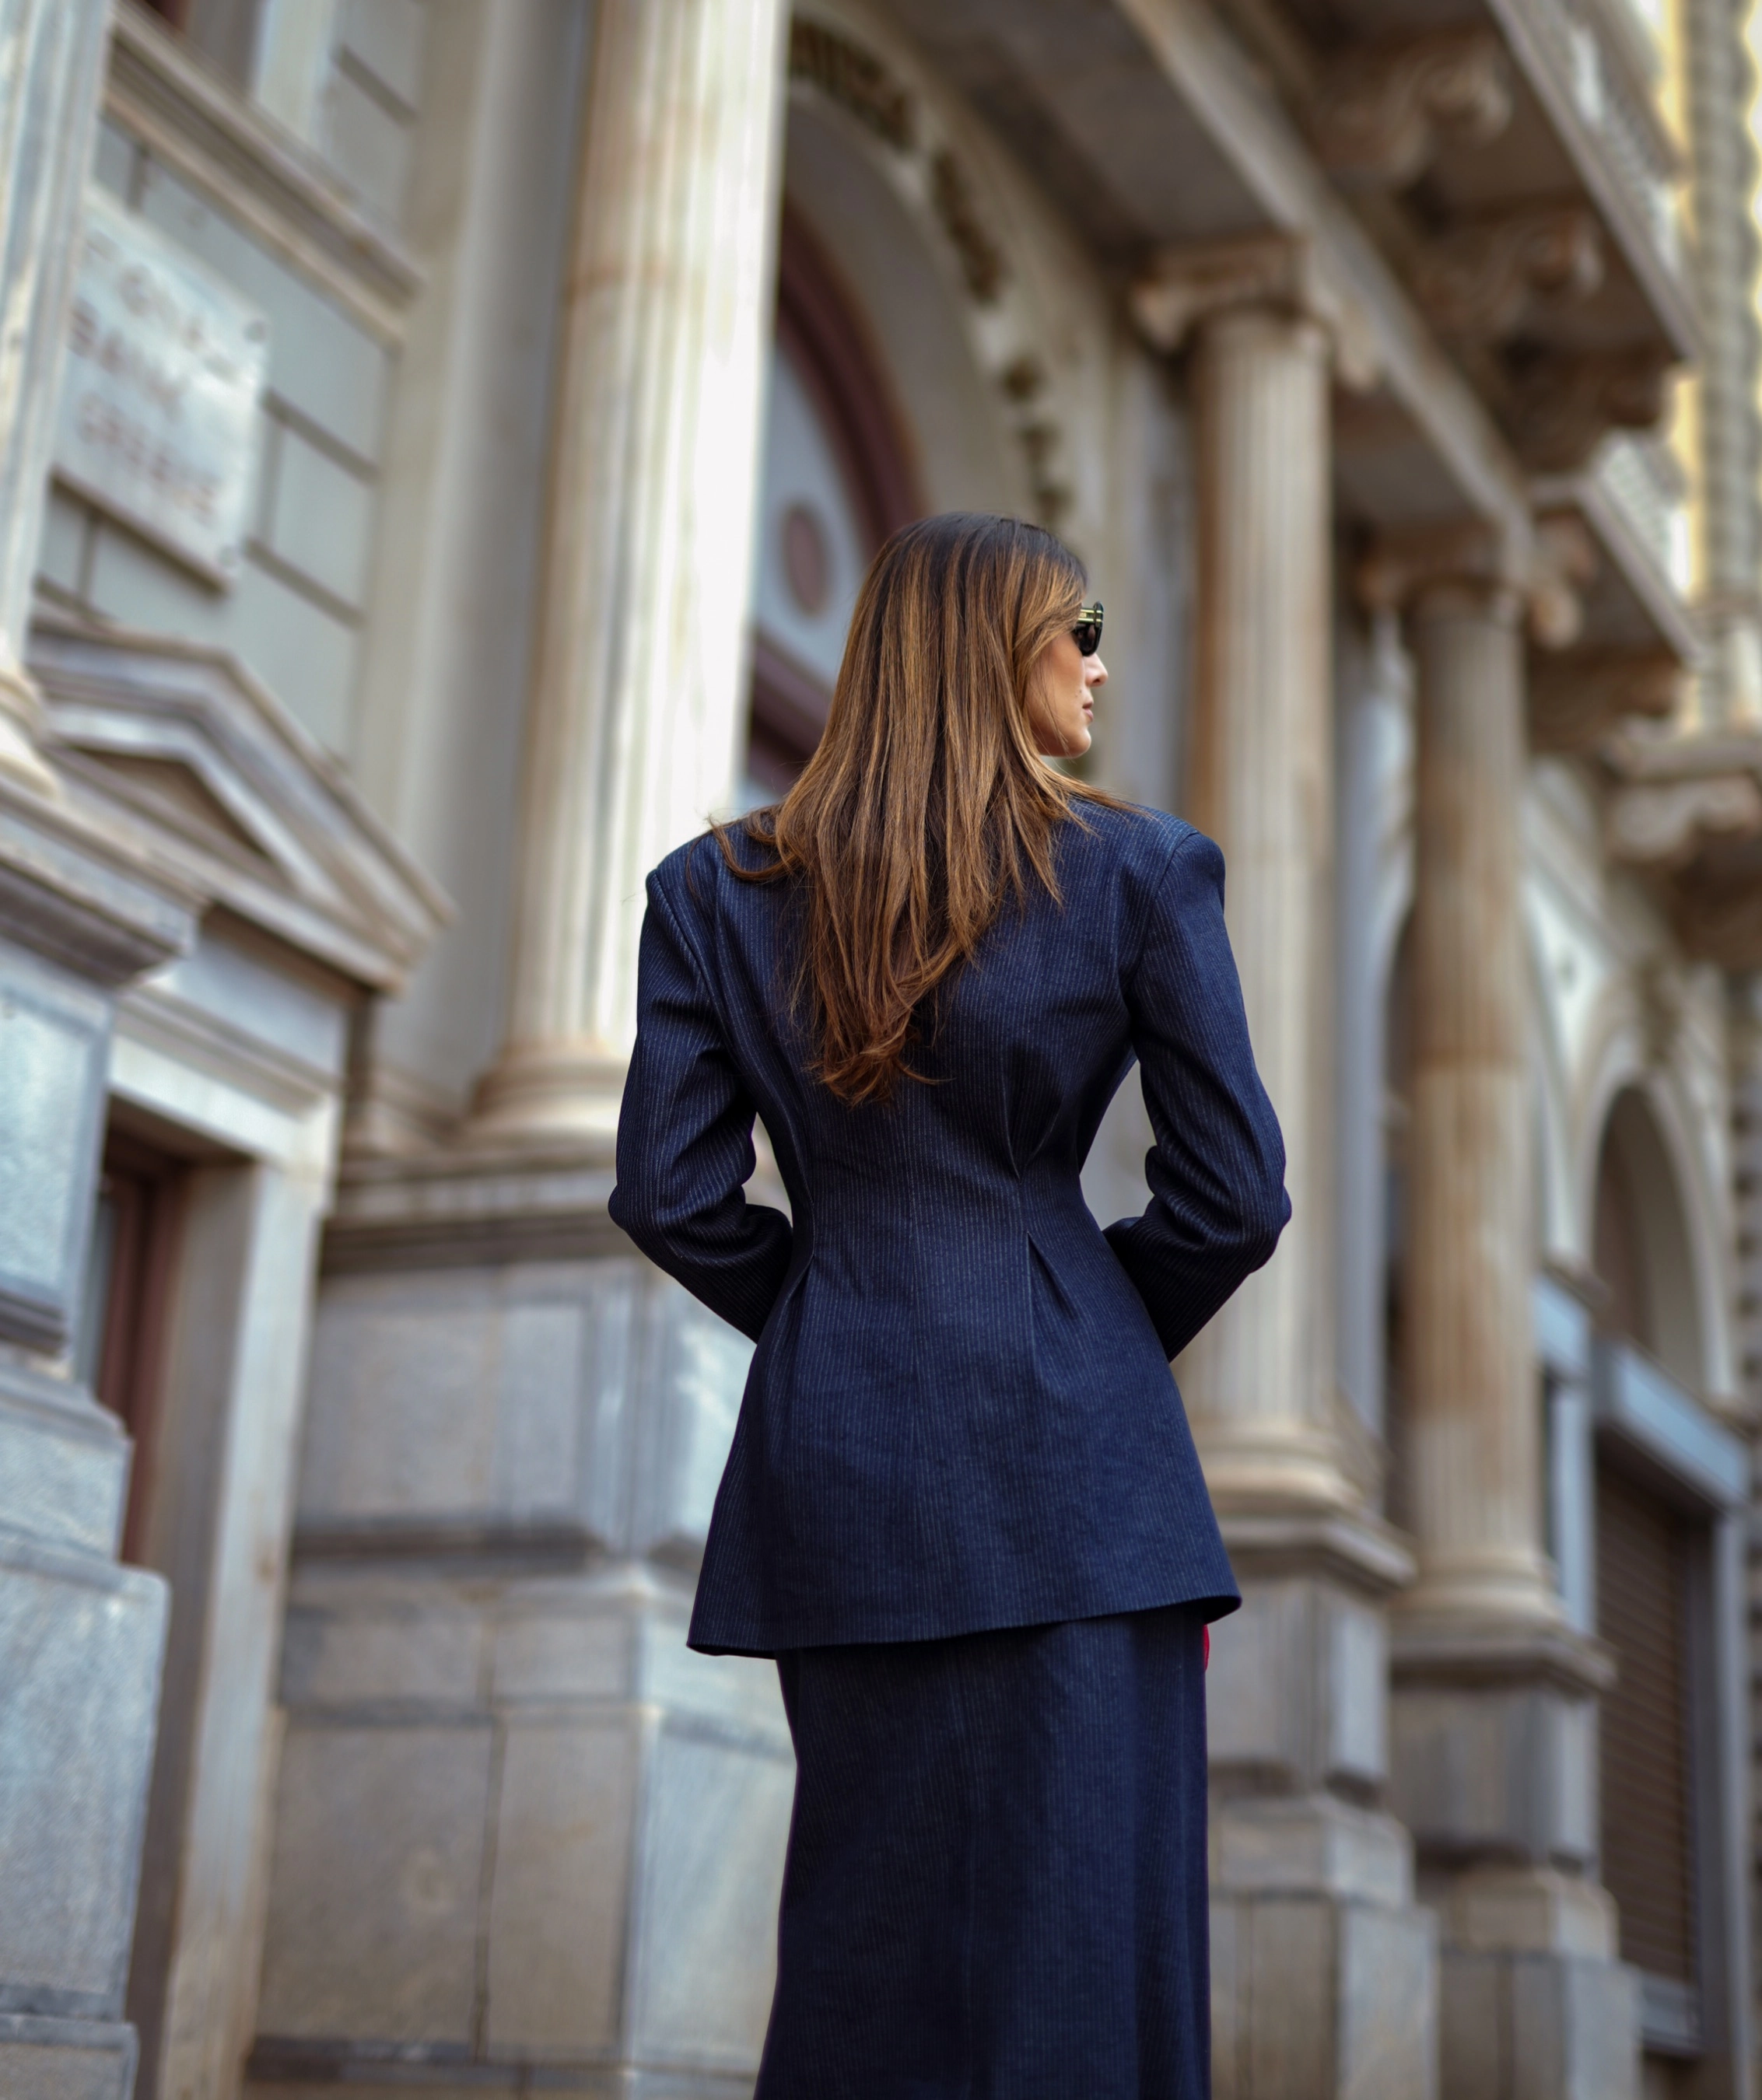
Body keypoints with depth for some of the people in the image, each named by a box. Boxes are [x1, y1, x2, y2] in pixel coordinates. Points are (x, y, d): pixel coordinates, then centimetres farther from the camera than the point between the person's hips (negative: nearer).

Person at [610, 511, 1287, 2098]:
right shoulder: (1140, 871, -2)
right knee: (1082, 1928, 1)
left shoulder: (717, 891, 5)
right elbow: (1232, 1194, -1)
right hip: (1070, 1447, -3)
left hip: (831, 1450, 4)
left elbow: (672, 1193, 2)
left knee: (870, 1930, 12)